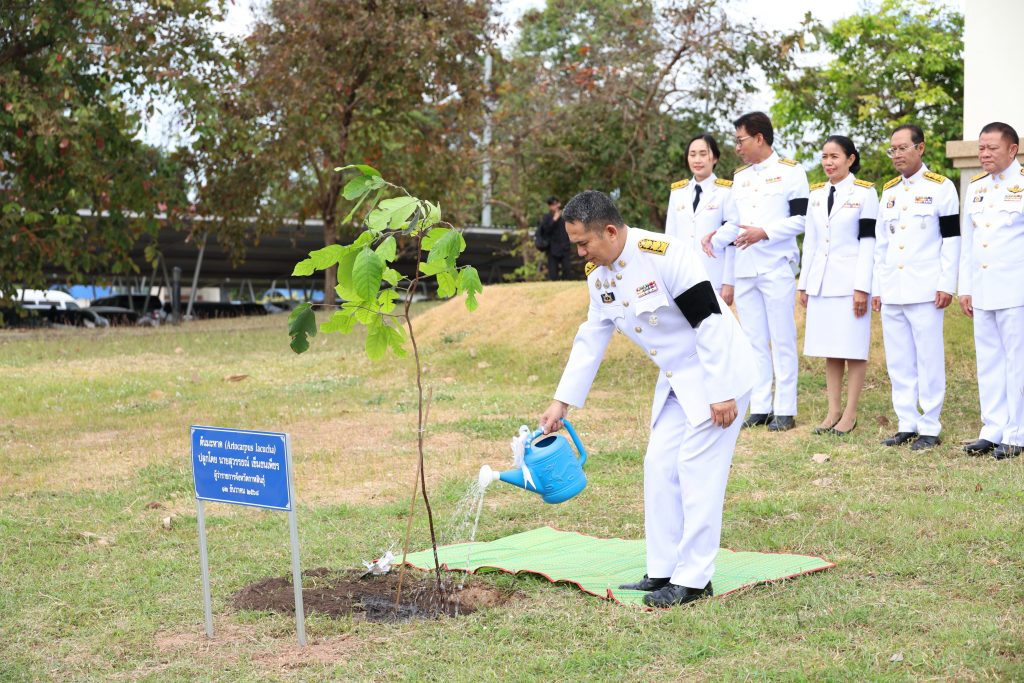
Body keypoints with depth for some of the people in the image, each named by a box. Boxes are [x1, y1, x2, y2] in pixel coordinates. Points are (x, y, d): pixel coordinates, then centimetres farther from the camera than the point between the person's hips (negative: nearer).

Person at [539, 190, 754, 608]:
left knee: (698, 471, -8)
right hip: (675, 380, 8)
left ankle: (693, 580, 0)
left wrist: (722, 394, -24)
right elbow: (591, 339, 8)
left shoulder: (665, 255, -27)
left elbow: (711, 323, -25)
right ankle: (663, 572, 16)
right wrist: (562, 401, 5)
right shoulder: (598, 274, -1)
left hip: (717, 374, -8)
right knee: (660, 467, 7)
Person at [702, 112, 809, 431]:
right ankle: (760, 407, 13)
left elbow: (802, 219, -8)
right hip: (745, 270, 6)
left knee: (782, 340, -2)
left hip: (777, 269, -6)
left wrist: (765, 232, -18)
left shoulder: (790, 172, -3)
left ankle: (785, 410, 3)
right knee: (754, 341, 8)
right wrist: (716, 236, 3)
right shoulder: (739, 176, 17)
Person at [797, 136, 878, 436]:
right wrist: (803, 284, 11)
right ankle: (834, 410, 14)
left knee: (854, 348, -2)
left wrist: (862, 287, -13)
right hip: (822, 282, 5)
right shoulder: (816, 194, 12)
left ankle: (850, 413, 4)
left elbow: (868, 241, -7)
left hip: (850, 281, -5)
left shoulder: (864, 192, -3)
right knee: (829, 349, 8)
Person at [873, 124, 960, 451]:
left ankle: (930, 428, 4)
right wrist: (877, 288, 14)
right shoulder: (888, 191, 16)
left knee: (929, 361, -2)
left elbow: (951, 239, -4)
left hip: (925, 291, -6)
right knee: (898, 363, 7)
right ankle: (907, 425, 14)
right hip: (891, 293, 6)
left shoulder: (941, 187, 0)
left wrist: (946, 285, -10)